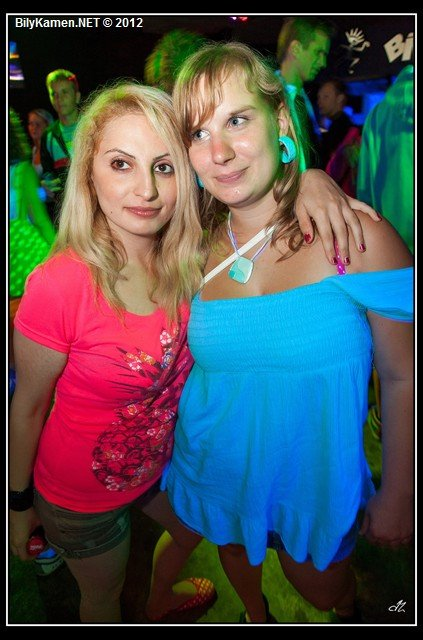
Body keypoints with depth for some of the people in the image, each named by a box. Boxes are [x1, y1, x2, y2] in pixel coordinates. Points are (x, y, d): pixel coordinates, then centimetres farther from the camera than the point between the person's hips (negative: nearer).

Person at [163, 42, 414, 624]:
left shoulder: (356, 237, -22)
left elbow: (403, 379, -14)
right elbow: (185, 366, 4)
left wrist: (398, 498, -6)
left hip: (314, 485, -2)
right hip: (213, 475, 3)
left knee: (321, 592, 25)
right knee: (236, 552, 31)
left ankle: (348, 609, 65)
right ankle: (256, 616, 68)